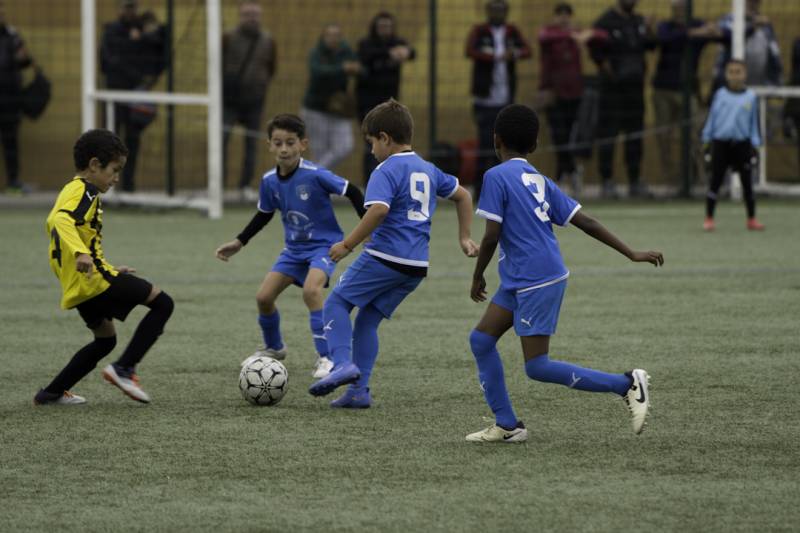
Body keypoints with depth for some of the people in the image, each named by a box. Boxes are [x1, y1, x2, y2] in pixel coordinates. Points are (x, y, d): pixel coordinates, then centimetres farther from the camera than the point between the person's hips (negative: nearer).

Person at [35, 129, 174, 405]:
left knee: (105, 340, 25)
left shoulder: (75, 190, 22)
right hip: (94, 279, -10)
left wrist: (110, 270, 32)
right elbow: (59, 220, -29)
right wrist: (81, 253, -43)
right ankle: (124, 368, -13)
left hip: (78, 287, 10)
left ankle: (52, 392, 21)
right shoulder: (82, 191, -9)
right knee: (162, 303, -7)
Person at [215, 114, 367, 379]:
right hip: (294, 248, 6)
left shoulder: (315, 175, -23)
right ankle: (273, 348, 30)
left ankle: (326, 357, -23)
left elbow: (352, 192, -15)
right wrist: (239, 242, 13)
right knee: (263, 297, 1)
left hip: (324, 244, -6)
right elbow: (264, 214, 13)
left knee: (311, 290, -31)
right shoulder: (269, 181, -6)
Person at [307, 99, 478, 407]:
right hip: (418, 265, 8)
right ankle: (359, 390, 6)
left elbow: (379, 209, -24)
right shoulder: (427, 170, 17)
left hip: (386, 255, -8)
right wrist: (464, 238, 31)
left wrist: (348, 244, -19)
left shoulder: (387, 170, -9)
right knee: (369, 319, 14)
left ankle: (343, 364, -16)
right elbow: (462, 196, 28)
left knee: (337, 303, 3)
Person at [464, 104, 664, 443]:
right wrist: (632, 255, 10)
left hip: (537, 284, -9)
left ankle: (626, 384, -6)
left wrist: (477, 277, 1)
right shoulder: (540, 181, 13)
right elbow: (586, 223, 9)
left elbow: (492, 235, -15)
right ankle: (507, 426, 13)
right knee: (481, 339, 11)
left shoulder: (497, 177, -10)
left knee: (537, 367, -7)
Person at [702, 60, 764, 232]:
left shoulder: (751, 97, 5)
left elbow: (754, 122, 9)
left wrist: (754, 143, 4)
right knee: (715, 181, 0)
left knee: (747, 182, 4)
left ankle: (751, 219, 14)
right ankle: (709, 218, 6)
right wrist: (706, 139, 6)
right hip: (721, 143, -1)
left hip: (742, 144, 1)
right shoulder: (720, 95, 4)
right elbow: (712, 117, 8)